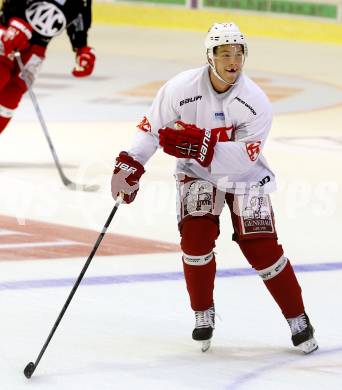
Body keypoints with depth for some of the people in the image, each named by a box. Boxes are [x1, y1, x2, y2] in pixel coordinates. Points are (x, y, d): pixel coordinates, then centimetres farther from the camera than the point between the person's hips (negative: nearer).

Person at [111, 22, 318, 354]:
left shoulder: (256, 102, -22)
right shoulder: (181, 88, -19)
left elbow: (243, 158, -28)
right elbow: (151, 128, -9)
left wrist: (201, 145, -41)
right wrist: (129, 166, -16)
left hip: (244, 177, -1)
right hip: (196, 175, 1)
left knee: (262, 248, -9)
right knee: (196, 238, -17)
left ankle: (297, 319, 8)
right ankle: (203, 315, 5)